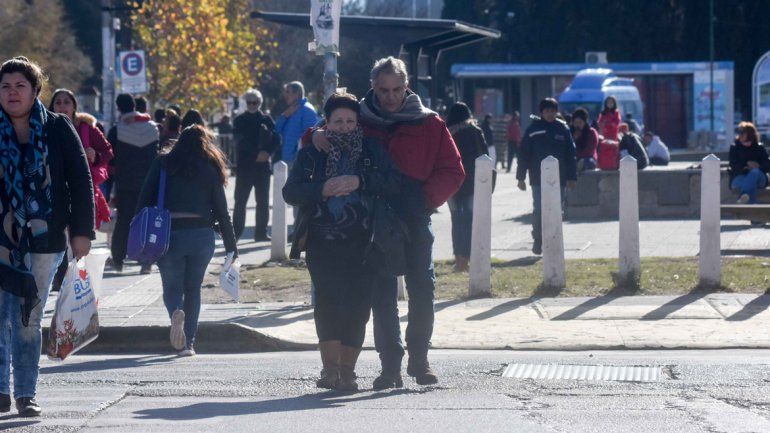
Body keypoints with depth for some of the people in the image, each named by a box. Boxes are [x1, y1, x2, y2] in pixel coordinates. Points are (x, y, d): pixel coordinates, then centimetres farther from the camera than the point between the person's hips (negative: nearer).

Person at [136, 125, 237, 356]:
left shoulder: (162, 164, 5)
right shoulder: (211, 170, 6)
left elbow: (144, 199, 0)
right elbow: (222, 211, 6)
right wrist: (231, 246, 11)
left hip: (168, 235, -1)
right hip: (202, 235, 1)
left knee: (172, 287, 10)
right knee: (193, 288, 14)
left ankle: (176, 312, -24)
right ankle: (188, 343, 9)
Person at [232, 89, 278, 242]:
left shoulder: (266, 120, 9)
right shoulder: (240, 120, 4)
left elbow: (276, 138, 4)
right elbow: (240, 142, -5)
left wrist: (267, 152, -14)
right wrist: (257, 154, -15)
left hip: (263, 165, 2)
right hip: (244, 165, -2)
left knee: (263, 201, 3)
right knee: (240, 200, -2)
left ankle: (261, 232, 8)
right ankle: (236, 233, 1)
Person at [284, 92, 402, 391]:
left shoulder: (372, 151, 10)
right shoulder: (311, 154, 10)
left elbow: (394, 183, -4)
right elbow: (291, 192, -1)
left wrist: (359, 181, -18)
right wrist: (322, 190, -17)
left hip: (361, 243, 1)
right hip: (322, 241, -1)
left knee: (357, 305, -2)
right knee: (328, 300, -16)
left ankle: (347, 370, 7)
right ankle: (330, 368, -13)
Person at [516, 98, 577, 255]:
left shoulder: (563, 129, 5)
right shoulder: (533, 129, 0)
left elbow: (570, 154, 7)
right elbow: (524, 154, 2)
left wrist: (572, 177, 3)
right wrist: (521, 177, -2)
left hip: (559, 178, 2)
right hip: (538, 179, -2)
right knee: (539, 210, -7)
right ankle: (538, 240, 6)